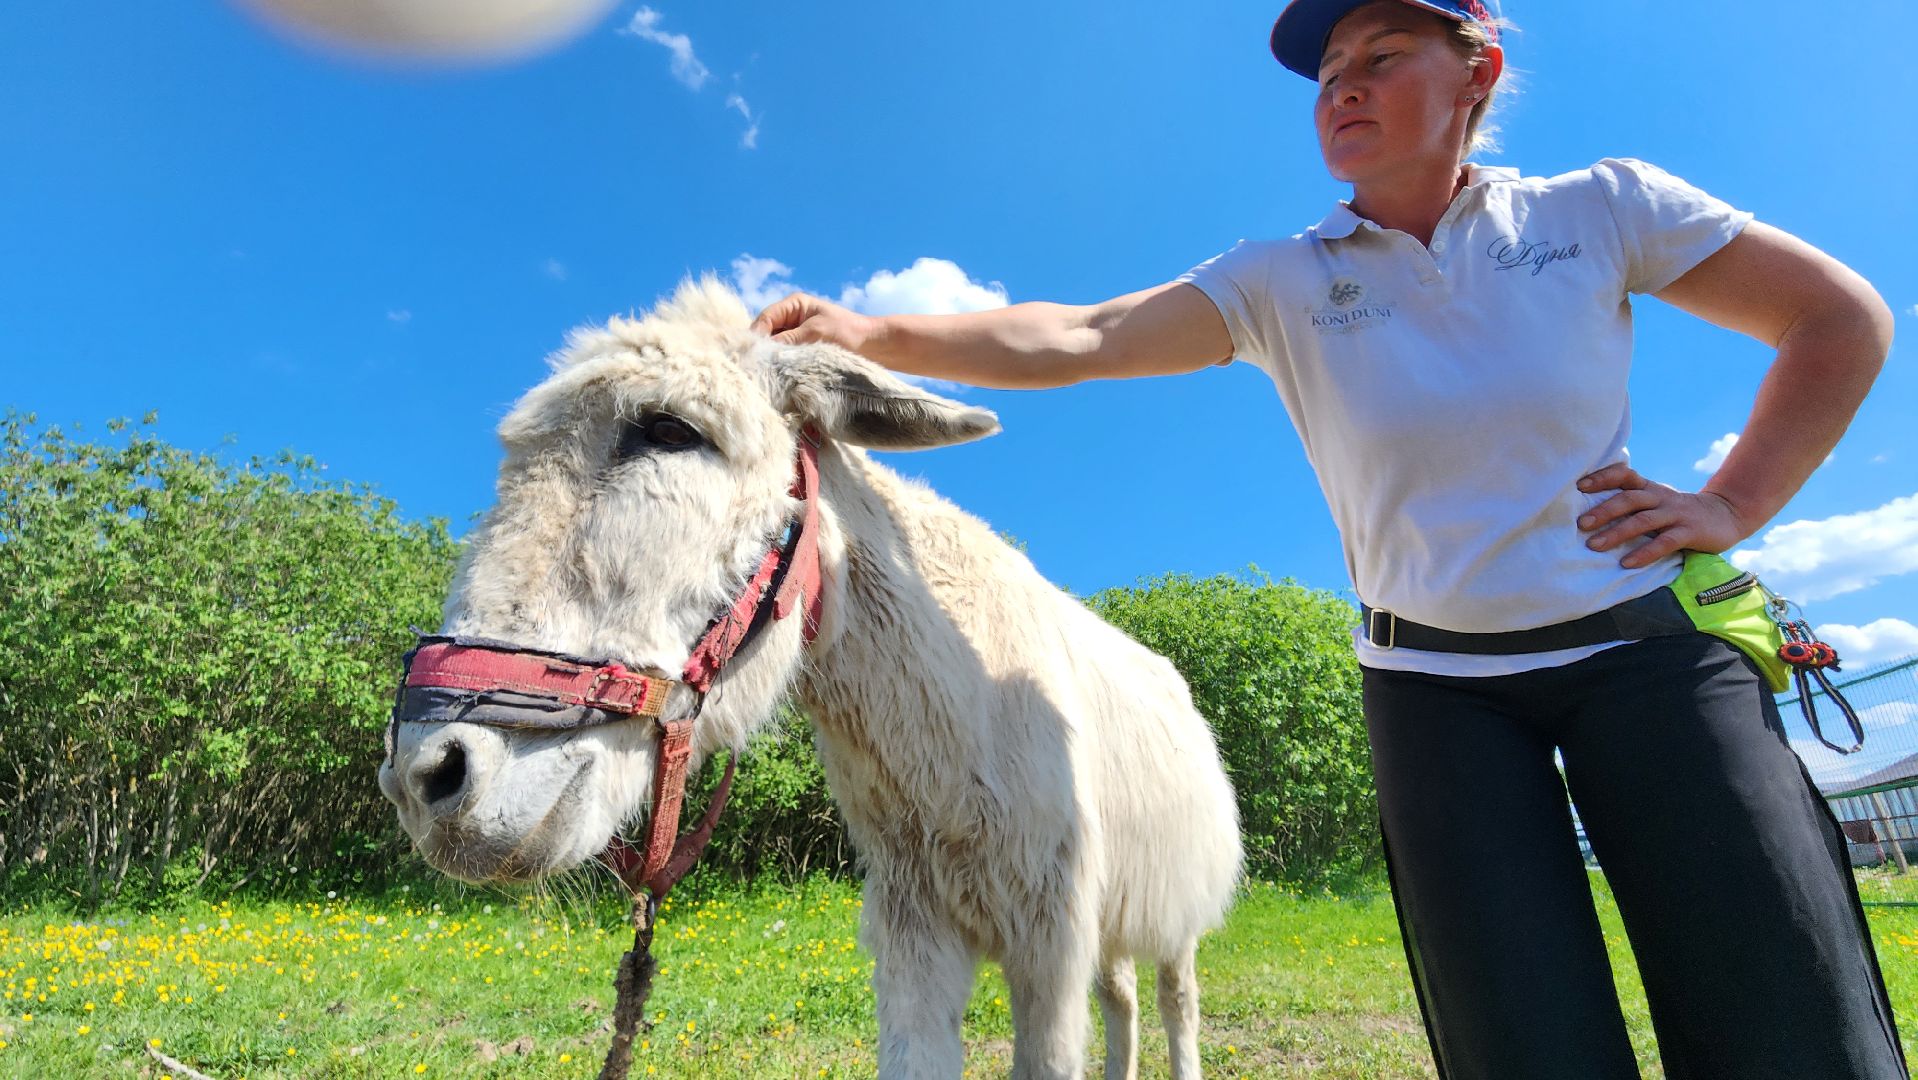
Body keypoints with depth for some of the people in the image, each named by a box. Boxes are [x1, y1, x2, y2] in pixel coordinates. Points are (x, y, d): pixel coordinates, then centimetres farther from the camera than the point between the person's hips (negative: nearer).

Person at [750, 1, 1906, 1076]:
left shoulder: (1602, 209, 0)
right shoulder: (1281, 281, 0)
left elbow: (1844, 319, 9)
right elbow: (1075, 338, -12)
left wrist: (1732, 507, -2)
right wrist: (871, 334, -21)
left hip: (1648, 646, 1)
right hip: (1434, 683, 0)